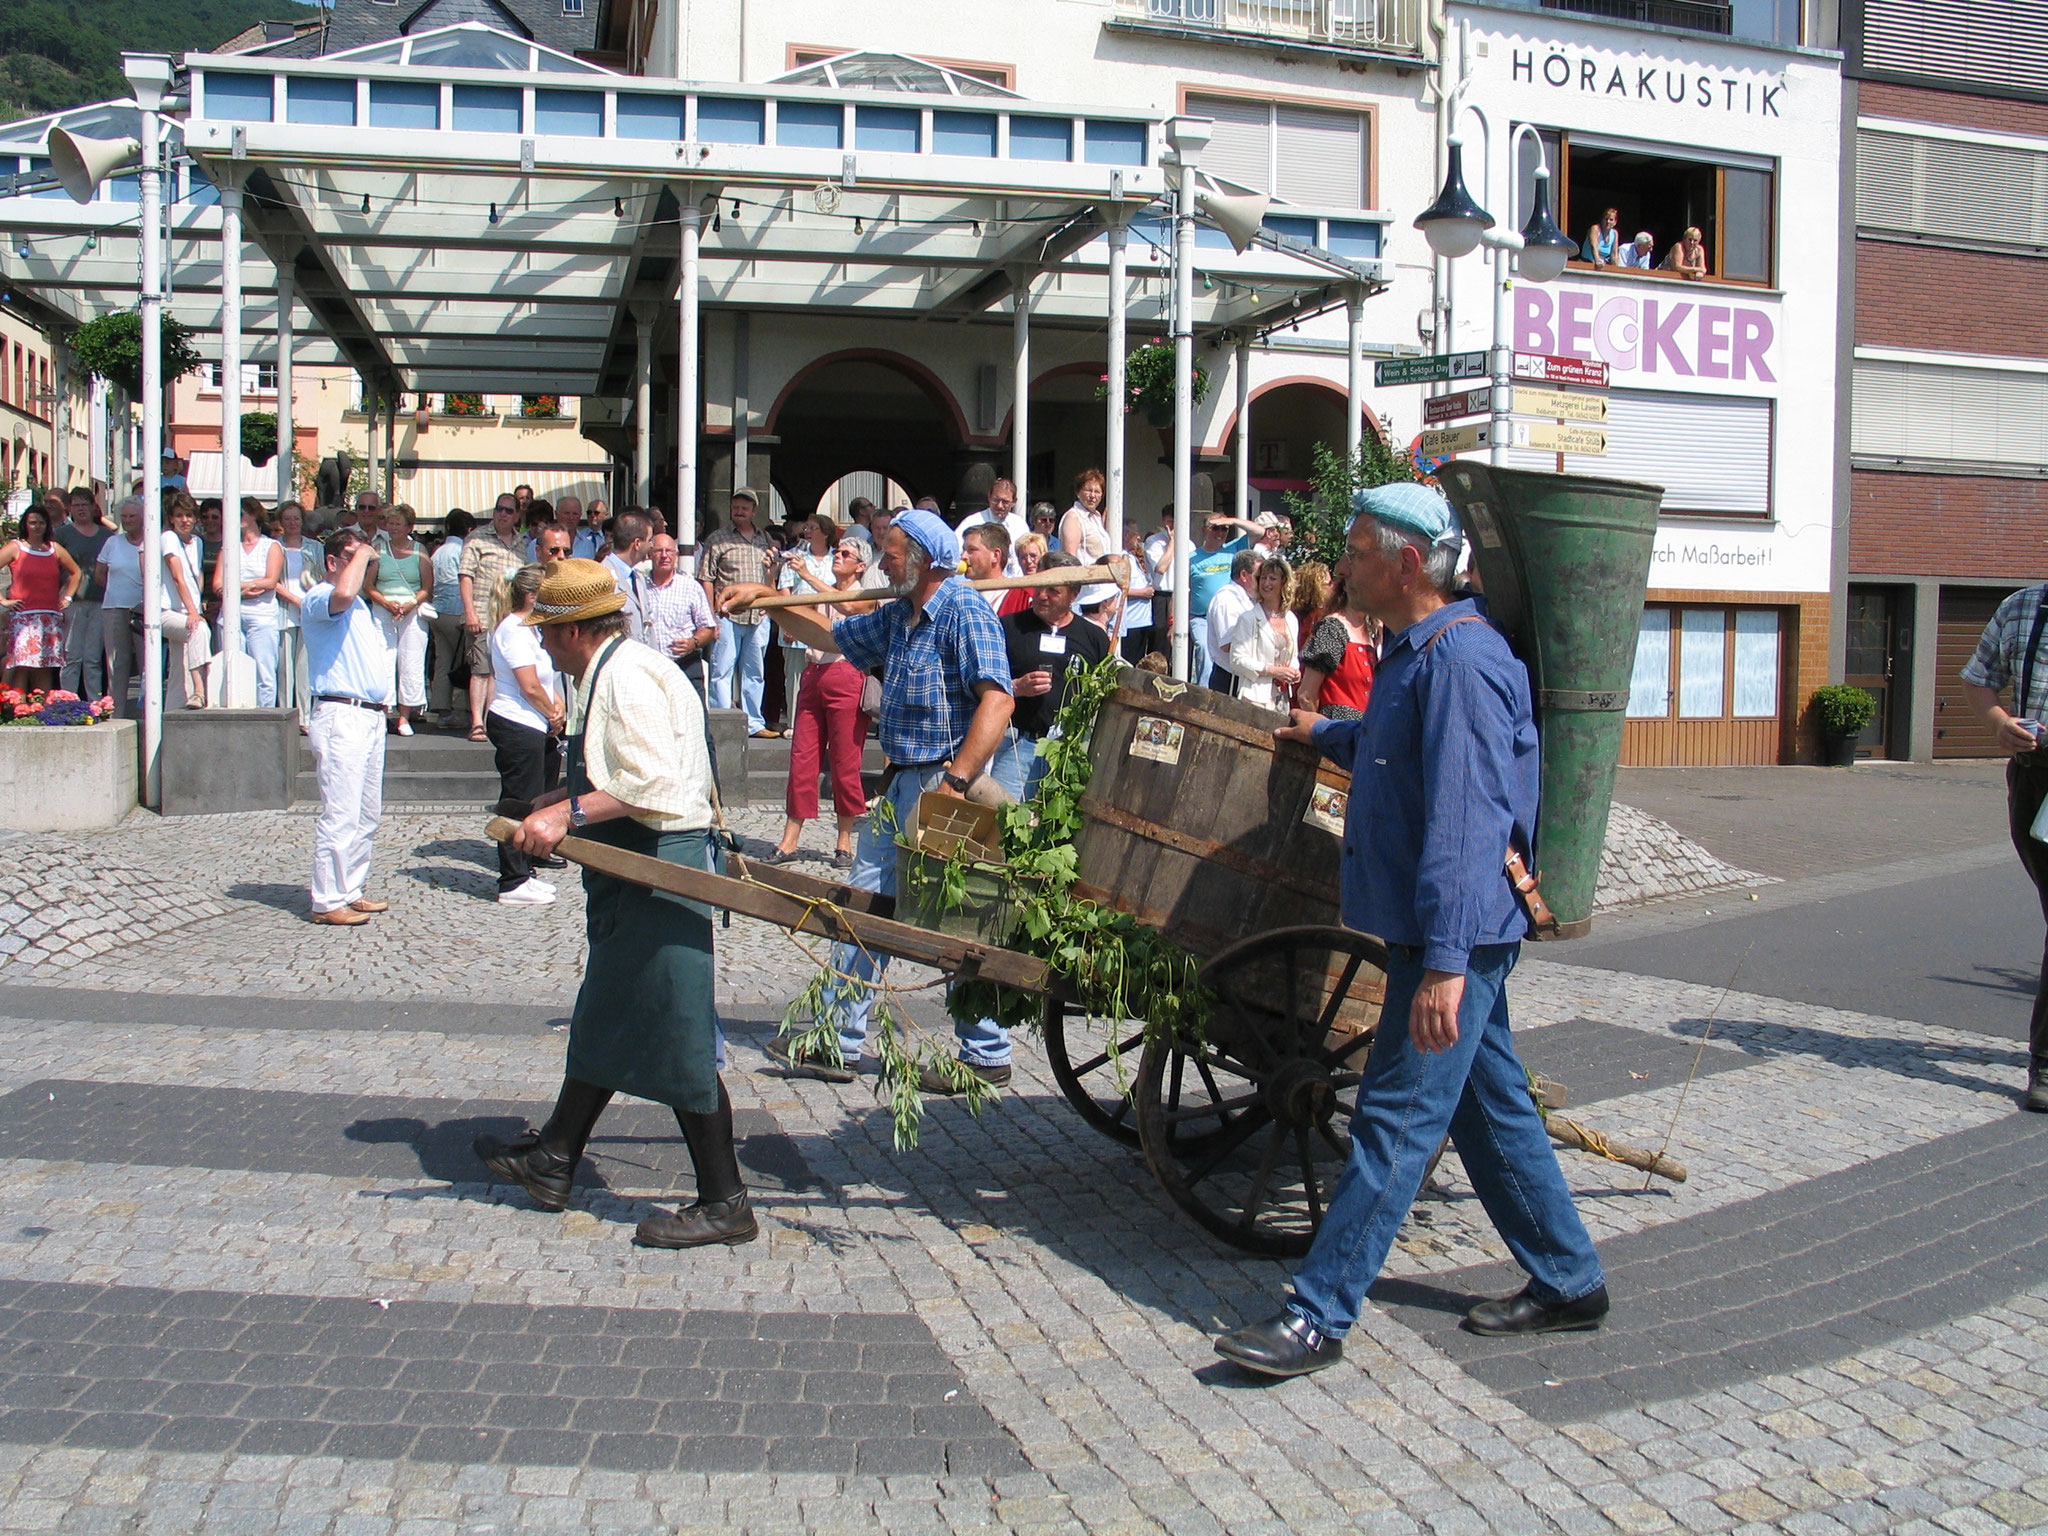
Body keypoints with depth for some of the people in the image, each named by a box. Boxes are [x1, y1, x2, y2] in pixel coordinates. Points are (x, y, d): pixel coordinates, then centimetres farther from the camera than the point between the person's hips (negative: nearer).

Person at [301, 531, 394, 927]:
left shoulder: (361, 607, 24)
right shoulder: (318, 598, -6)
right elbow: (342, 593, -30)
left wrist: (383, 700, 17)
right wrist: (362, 553, -15)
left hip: (371, 716, 10)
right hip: (341, 716, -10)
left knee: (368, 816, 12)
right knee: (340, 816, -9)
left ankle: (350, 892, 20)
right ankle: (327, 902, -5)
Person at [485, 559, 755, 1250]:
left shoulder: (627, 678, -17)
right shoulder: (606, 676, 17)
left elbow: (651, 786, -26)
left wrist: (568, 815, -23)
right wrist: (562, 800, 15)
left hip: (659, 872, -12)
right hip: (634, 876, 12)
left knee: (676, 1041, -6)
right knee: (603, 1021, 21)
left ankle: (724, 1203, 3)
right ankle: (552, 1160, 36)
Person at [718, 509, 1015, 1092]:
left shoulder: (964, 611, -13)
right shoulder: (898, 616, 16)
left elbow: (996, 700, -24)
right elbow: (831, 637, 33)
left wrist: (955, 782, -30)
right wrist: (768, 598, 26)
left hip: (946, 783, -10)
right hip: (902, 783, 10)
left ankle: (987, 1058, 9)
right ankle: (838, 1043, 20)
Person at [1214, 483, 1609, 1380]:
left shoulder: (1461, 659, -20)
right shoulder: (1413, 653, 13)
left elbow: (1466, 819, -28)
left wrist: (1444, 959, -31)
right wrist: (1326, 736, 47)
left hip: (1456, 936, -10)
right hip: (1441, 935, 10)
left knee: (1396, 1122, -6)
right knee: (1491, 1105, 16)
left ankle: (1318, 1319, 0)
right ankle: (1568, 1282, 29)